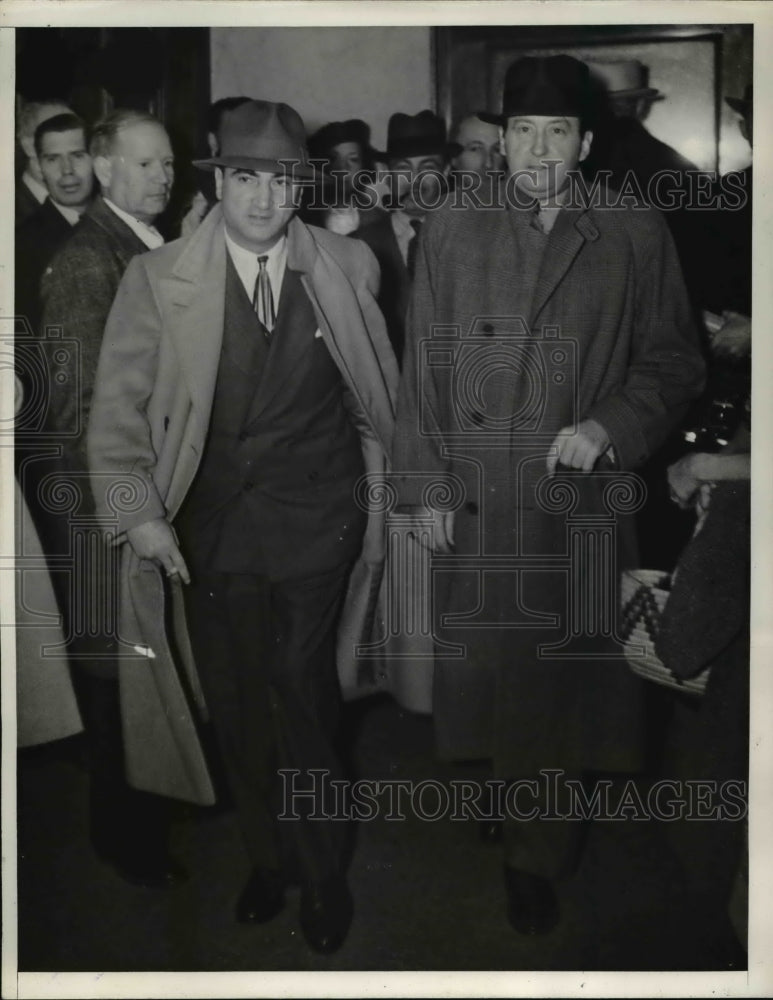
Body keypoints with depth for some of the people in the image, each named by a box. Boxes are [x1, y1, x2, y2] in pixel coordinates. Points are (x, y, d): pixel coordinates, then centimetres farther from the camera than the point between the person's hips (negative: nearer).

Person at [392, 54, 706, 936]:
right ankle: (533, 841, 32)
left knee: (558, 687, 4)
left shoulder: (637, 238, 3)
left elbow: (674, 363, 6)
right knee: (485, 678, 10)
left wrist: (610, 426, -12)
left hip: (582, 503, -1)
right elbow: (422, 369, 7)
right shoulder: (449, 234, 7)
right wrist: (426, 486, 2)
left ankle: (535, 857, 23)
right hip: (474, 506, 2)